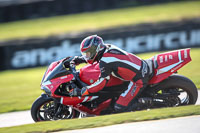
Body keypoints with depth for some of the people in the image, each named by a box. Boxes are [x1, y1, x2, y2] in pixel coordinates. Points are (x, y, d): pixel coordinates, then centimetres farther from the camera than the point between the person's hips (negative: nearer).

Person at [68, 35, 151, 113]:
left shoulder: (105, 62, -20)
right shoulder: (108, 47, 5)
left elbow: (101, 83, -19)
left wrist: (80, 92, -16)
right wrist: (79, 59, 15)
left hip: (139, 79, -10)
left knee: (119, 108, -14)